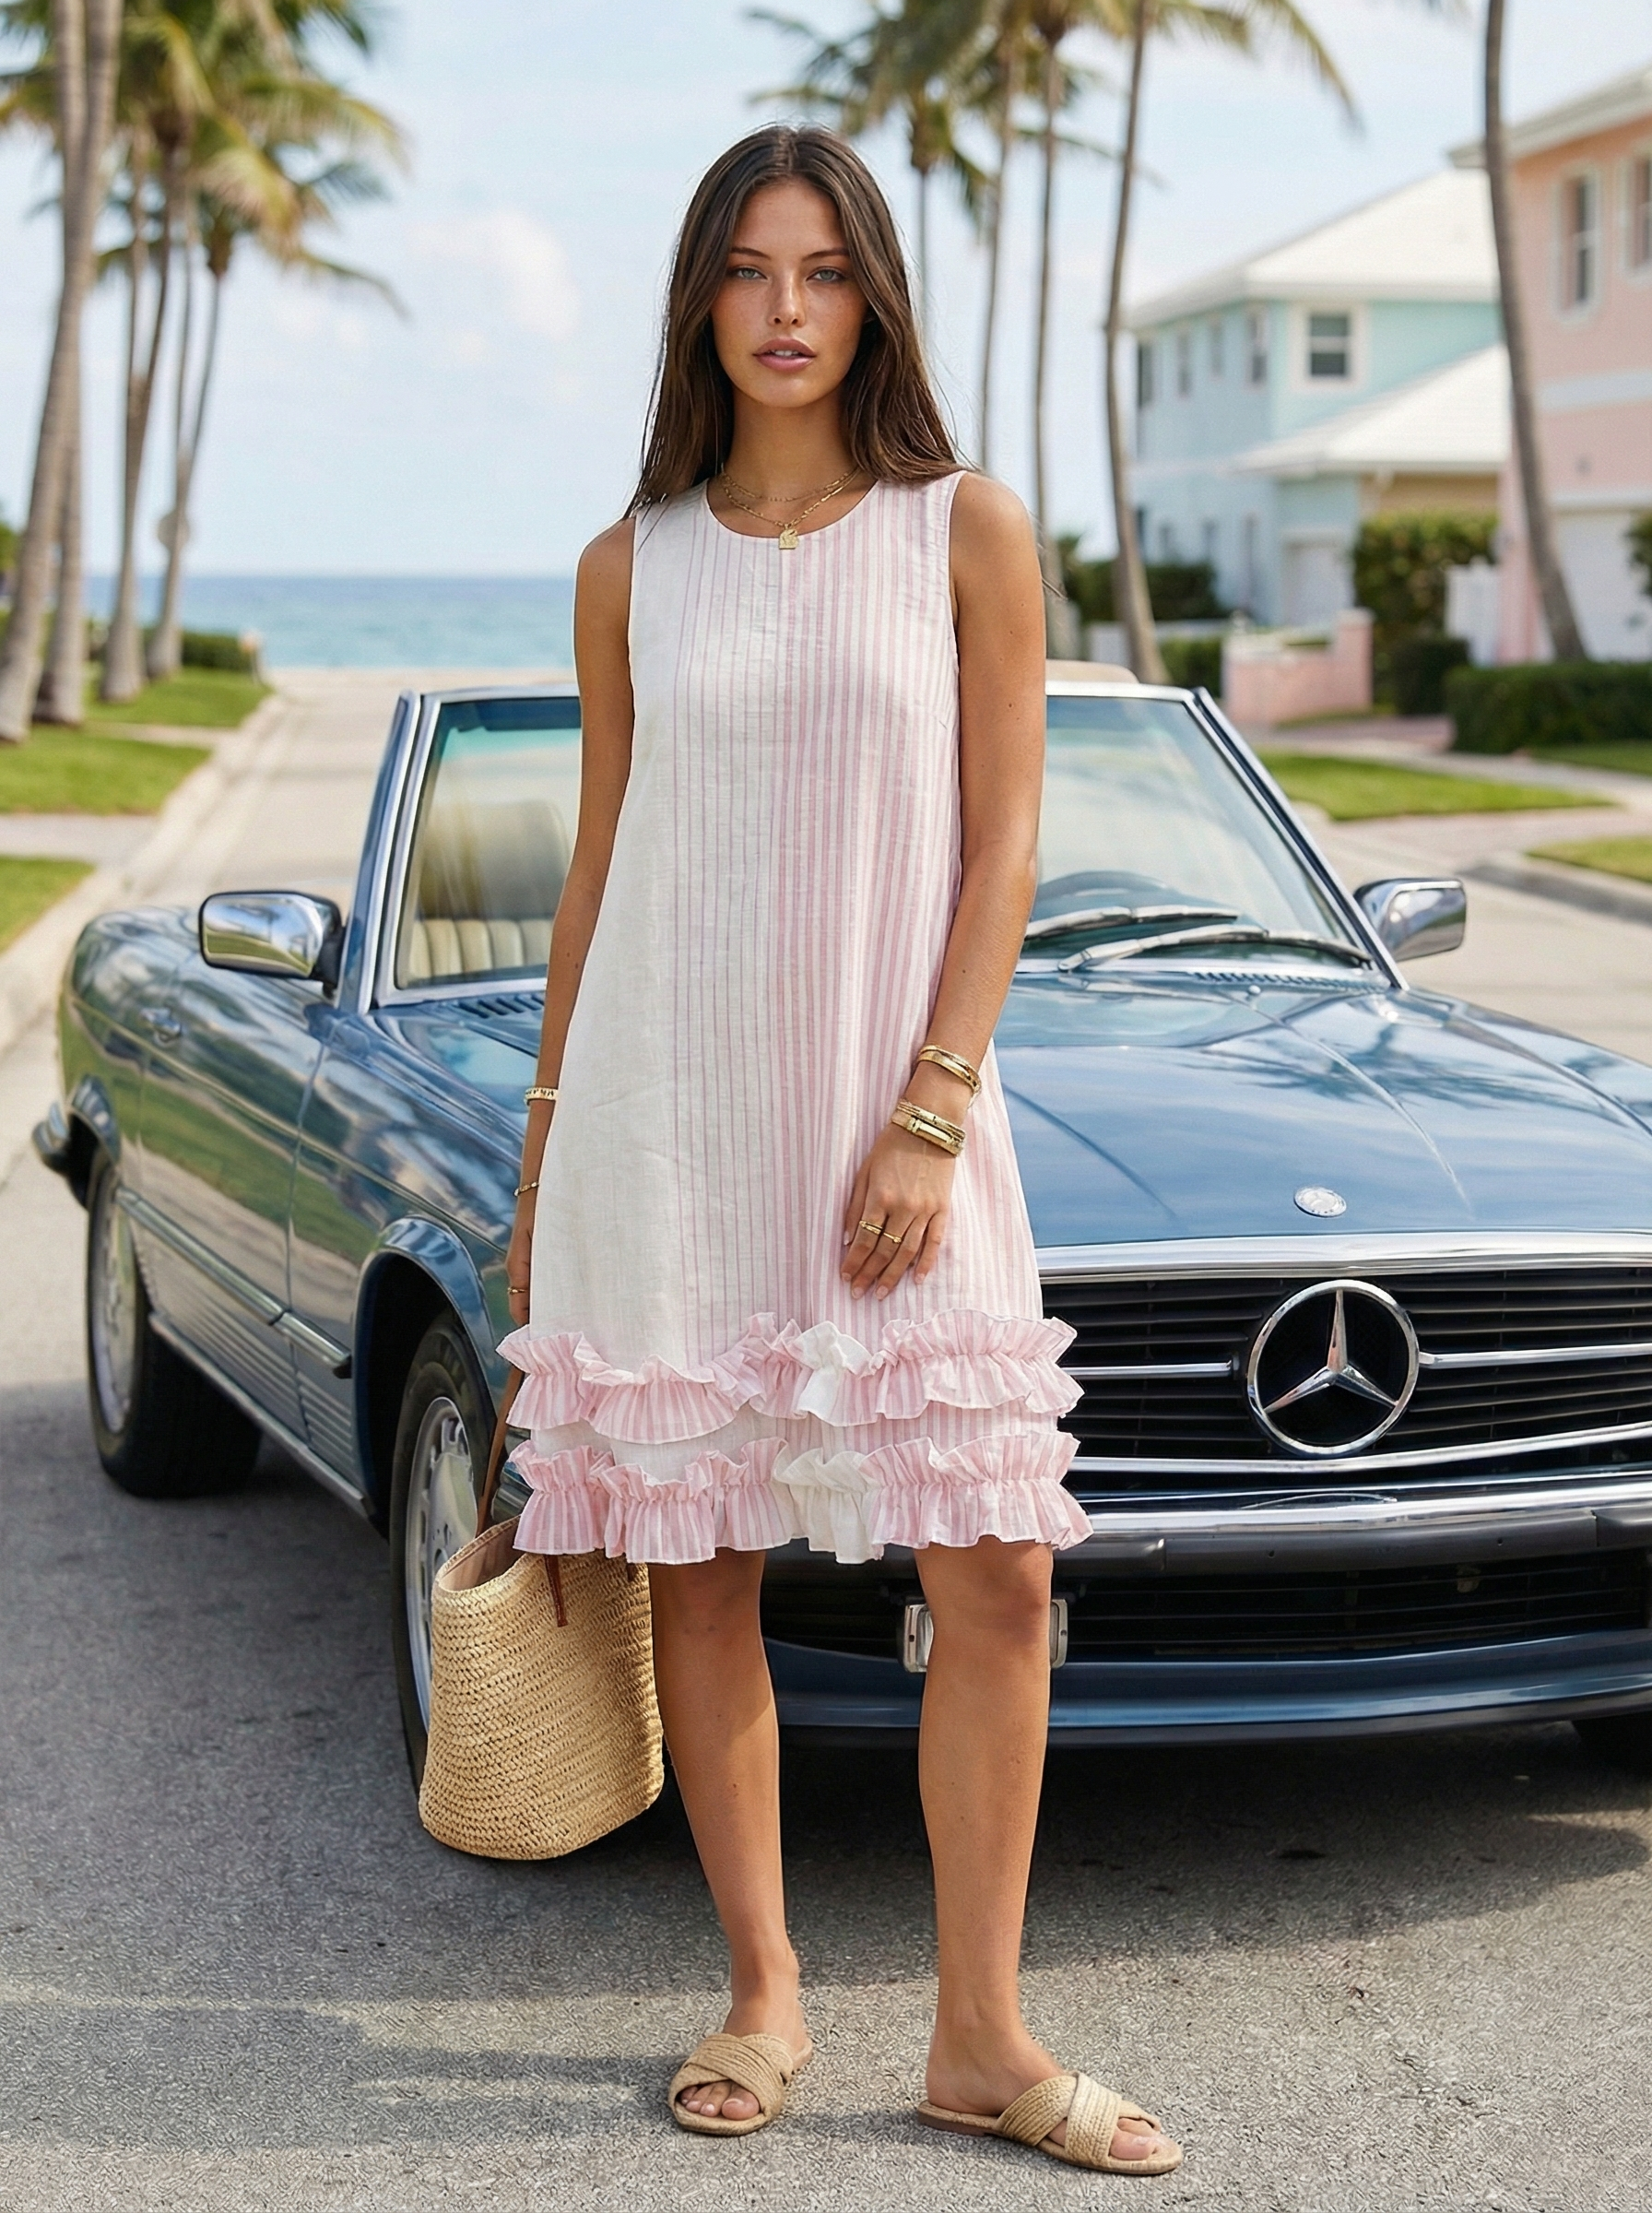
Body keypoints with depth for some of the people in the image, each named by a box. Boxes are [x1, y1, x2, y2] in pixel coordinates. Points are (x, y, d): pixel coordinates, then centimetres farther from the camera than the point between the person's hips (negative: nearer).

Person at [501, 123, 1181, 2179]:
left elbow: (1003, 847, -2)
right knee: (697, 1575, 6)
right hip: (662, 1107, 2)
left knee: (997, 1578, -4)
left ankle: (980, 2036, 9)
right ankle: (762, 1994, 22)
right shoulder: (632, 568, 8)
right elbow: (598, 866, 12)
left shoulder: (965, 533, 2)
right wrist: (541, 1152, 11)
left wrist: (929, 1118, -12)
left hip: (888, 1108, -1)